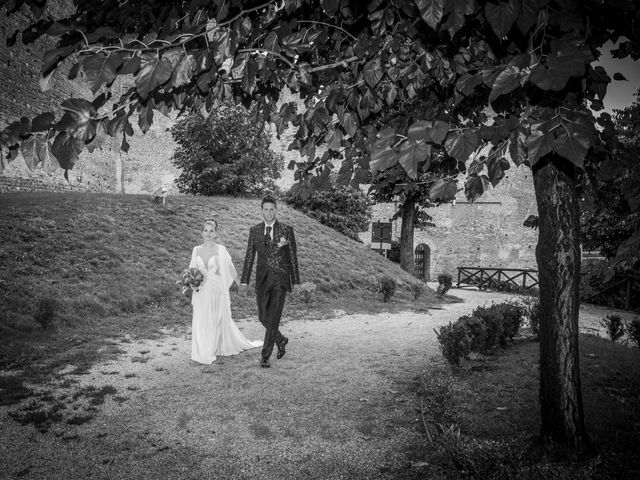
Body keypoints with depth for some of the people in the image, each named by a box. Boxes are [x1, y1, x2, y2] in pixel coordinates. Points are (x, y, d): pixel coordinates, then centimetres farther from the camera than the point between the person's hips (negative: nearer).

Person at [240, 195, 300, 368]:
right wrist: (244, 280, 2)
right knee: (263, 317, 11)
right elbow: (249, 256, 6)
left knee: (273, 318, -8)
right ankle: (281, 340, 37)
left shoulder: (287, 230, -2)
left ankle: (265, 355, 1)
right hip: (262, 278, 3)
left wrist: (295, 281, 3)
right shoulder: (254, 230, 5)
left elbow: (293, 257, 2)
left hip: (280, 279, -3)